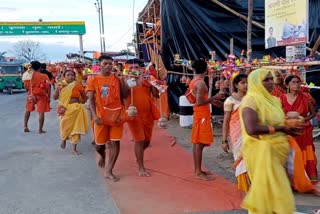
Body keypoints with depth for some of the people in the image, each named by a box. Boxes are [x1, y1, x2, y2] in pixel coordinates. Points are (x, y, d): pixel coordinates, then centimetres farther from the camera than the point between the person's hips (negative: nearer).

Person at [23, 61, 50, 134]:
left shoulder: (28, 75, -1)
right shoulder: (44, 76, -10)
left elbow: (26, 86, 6)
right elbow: (48, 87, -10)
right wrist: (48, 96, 0)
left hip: (31, 95, 4)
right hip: (41, 95, -4)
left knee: (28, 110, 21)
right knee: (41, 112, 0)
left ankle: (25, 127, 21)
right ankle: (40, 129, 0)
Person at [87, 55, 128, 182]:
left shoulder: (117, 79, 4)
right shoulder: (93, 80, -1)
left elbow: (125, 95, 0)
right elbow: (91, 100, -6)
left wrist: (122, 79, -9)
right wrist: (95, 115, -19)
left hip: (116, 115, 1)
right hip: (101, 116, -1)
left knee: (115, 143, -3)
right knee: (99, 144, 8)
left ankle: (108, 172, 6)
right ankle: (102, 156, 45)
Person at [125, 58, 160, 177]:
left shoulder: (146, 80, 7)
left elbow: (156, 95, 1)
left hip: (148, 114, 4)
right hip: (134, 114, -4)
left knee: (147, 140, 15)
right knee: (139, 140, -8)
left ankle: (138, 155, 45)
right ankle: (141, 167, 2)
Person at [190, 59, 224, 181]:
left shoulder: (193, 82, 12)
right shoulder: (201, 83, -17)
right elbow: (199, 102, -24)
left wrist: (211, 100, 16)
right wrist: (214, 97, -15)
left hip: (198, 114, 10)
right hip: (202, 115, -10)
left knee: (196, 142, 12)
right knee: (200, 144, -6)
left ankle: (197, 169, 20)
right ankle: (198, 172, -1)